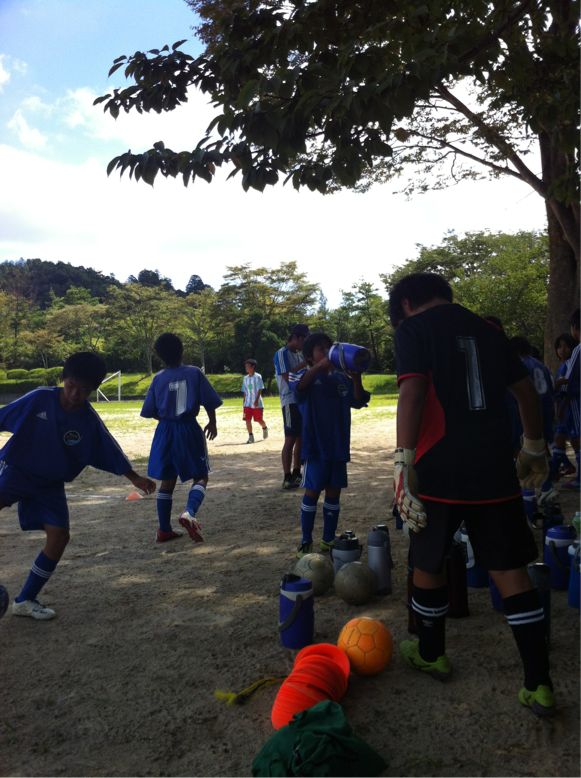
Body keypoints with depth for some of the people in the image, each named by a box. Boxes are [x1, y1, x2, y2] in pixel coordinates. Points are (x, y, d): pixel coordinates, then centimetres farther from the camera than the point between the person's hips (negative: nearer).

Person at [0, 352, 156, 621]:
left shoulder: (89, 421, -9)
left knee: (59, 536, -6)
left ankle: (25, 600, 11)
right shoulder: (39, 399, -15)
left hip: (50, 484, 3)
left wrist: (134, 477, 2)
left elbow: (111, 452, 0)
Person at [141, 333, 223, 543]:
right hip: (189, 430, -3)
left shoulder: (158, 378, 0)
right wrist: (212, 422, 11)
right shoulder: (194, 373, -5)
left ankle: (164, 530, 18)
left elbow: (149, 411, 3)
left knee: (167, 481, 13)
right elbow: (209, 402, -6)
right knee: (200, 477, 5)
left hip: (165, 431, 3)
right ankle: (189, 512, -22)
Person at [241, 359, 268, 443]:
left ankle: (265, 428, 32)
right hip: (247, 404, 5)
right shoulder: (245, 378, 11)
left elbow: (260, 389, -11)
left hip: (257, 403, -5)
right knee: (247, 420, -4)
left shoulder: (257, 377, -7)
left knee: (259, 419, 2)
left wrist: (256, 400, -20)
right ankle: (250, 436, 2)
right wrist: (244, 402, 12)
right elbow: (245, 391, 15)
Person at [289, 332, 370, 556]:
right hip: (315, 445, -5)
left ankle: (329, 540, 24)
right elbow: (297, 386, -27)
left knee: (334, 492, 11)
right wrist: (321, 365, -38)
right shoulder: (305, 375, -4)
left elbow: (358, 402, -2)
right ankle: (306, 541, 16)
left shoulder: (342, 378, 8)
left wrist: (356, 377, -19)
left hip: (338, 445, 5)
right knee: (312, 492, 2)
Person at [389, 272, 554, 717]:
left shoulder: (413, 328, -1)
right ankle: (539, 684, 13)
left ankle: (431, 654, 32)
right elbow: (527, 392, 18)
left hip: (441, 470, -5)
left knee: (429, 563, 15)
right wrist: (534, 449, 29)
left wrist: (404, 463, -18)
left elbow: (413, 393, -16)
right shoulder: (486, 330, 15)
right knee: (510, 570, 10)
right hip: (495, 468, 5)